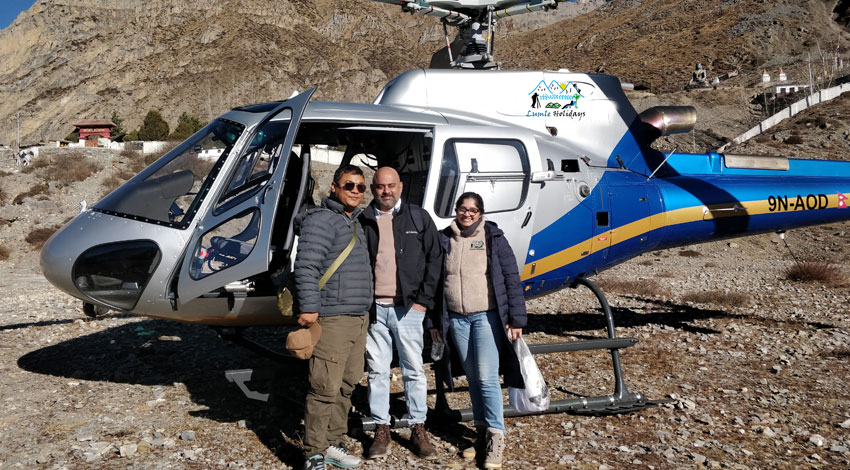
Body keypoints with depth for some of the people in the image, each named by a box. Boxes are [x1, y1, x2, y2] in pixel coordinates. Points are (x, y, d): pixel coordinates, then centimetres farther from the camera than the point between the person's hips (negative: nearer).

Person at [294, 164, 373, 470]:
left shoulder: (355, 223, 20)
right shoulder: (322, 220, -9)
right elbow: (306, 267, -18)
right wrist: (309, 308, -23)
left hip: (359, 318, 9)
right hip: (332, 319, -9)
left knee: (346, 386, 14)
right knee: (325, 388, -7)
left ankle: (333, 444, 26)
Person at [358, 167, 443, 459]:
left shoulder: (418, 218, 6)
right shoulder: (362, 222, 8)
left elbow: (434, 259, 4)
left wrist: (424, 300, -3)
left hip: (407, 307, -1)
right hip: (373, 308, 1)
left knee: (414, 369, 5)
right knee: (377, 371, 7)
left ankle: (418, 429, 16)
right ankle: (381, 430, 17)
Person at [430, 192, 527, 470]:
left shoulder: (494, 238, 0)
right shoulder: (444, 240, 8)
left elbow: (512, 279, -2)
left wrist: (516, 319, -7)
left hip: (487, 317, -3)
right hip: (456, 319, 3)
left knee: (487, 378, -7)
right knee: (473, 378, 9)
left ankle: (496, 437, 3)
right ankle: (481, 433, 20)